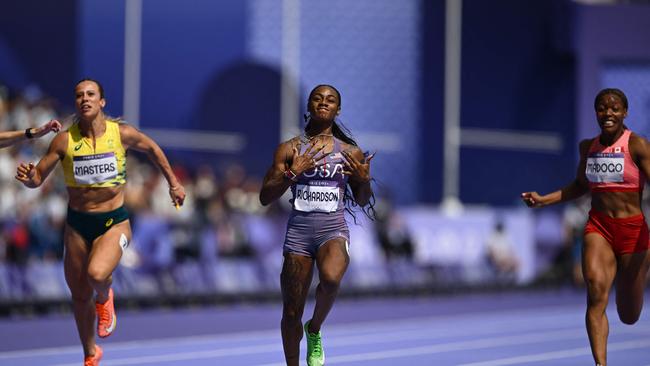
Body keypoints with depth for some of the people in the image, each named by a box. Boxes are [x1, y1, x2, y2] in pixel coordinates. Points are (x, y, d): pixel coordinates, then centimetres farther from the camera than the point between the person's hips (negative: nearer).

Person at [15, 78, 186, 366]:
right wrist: (28, 177, -27)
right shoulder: (64, 141, -8)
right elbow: (37, 179, -3)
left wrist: (173, 183, 18)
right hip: (77, 224, 2)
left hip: (113, 222, -2)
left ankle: (104, 298, 7)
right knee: (79, 297, 10)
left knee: (96, 274, -31)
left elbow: (152, 148, 13)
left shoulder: (122, 134, -8)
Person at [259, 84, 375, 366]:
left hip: (334, 230, -1)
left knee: (331, 278, -33)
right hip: (298, 231, 1)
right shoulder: (289, 149, 3)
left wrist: (364, 181, -6)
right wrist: (292, 173, -14)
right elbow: (265, 198, 0)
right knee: (291, 313, 2)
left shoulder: (350, 152, 6)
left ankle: (315, 331, -4)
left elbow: (362, 202, 15)